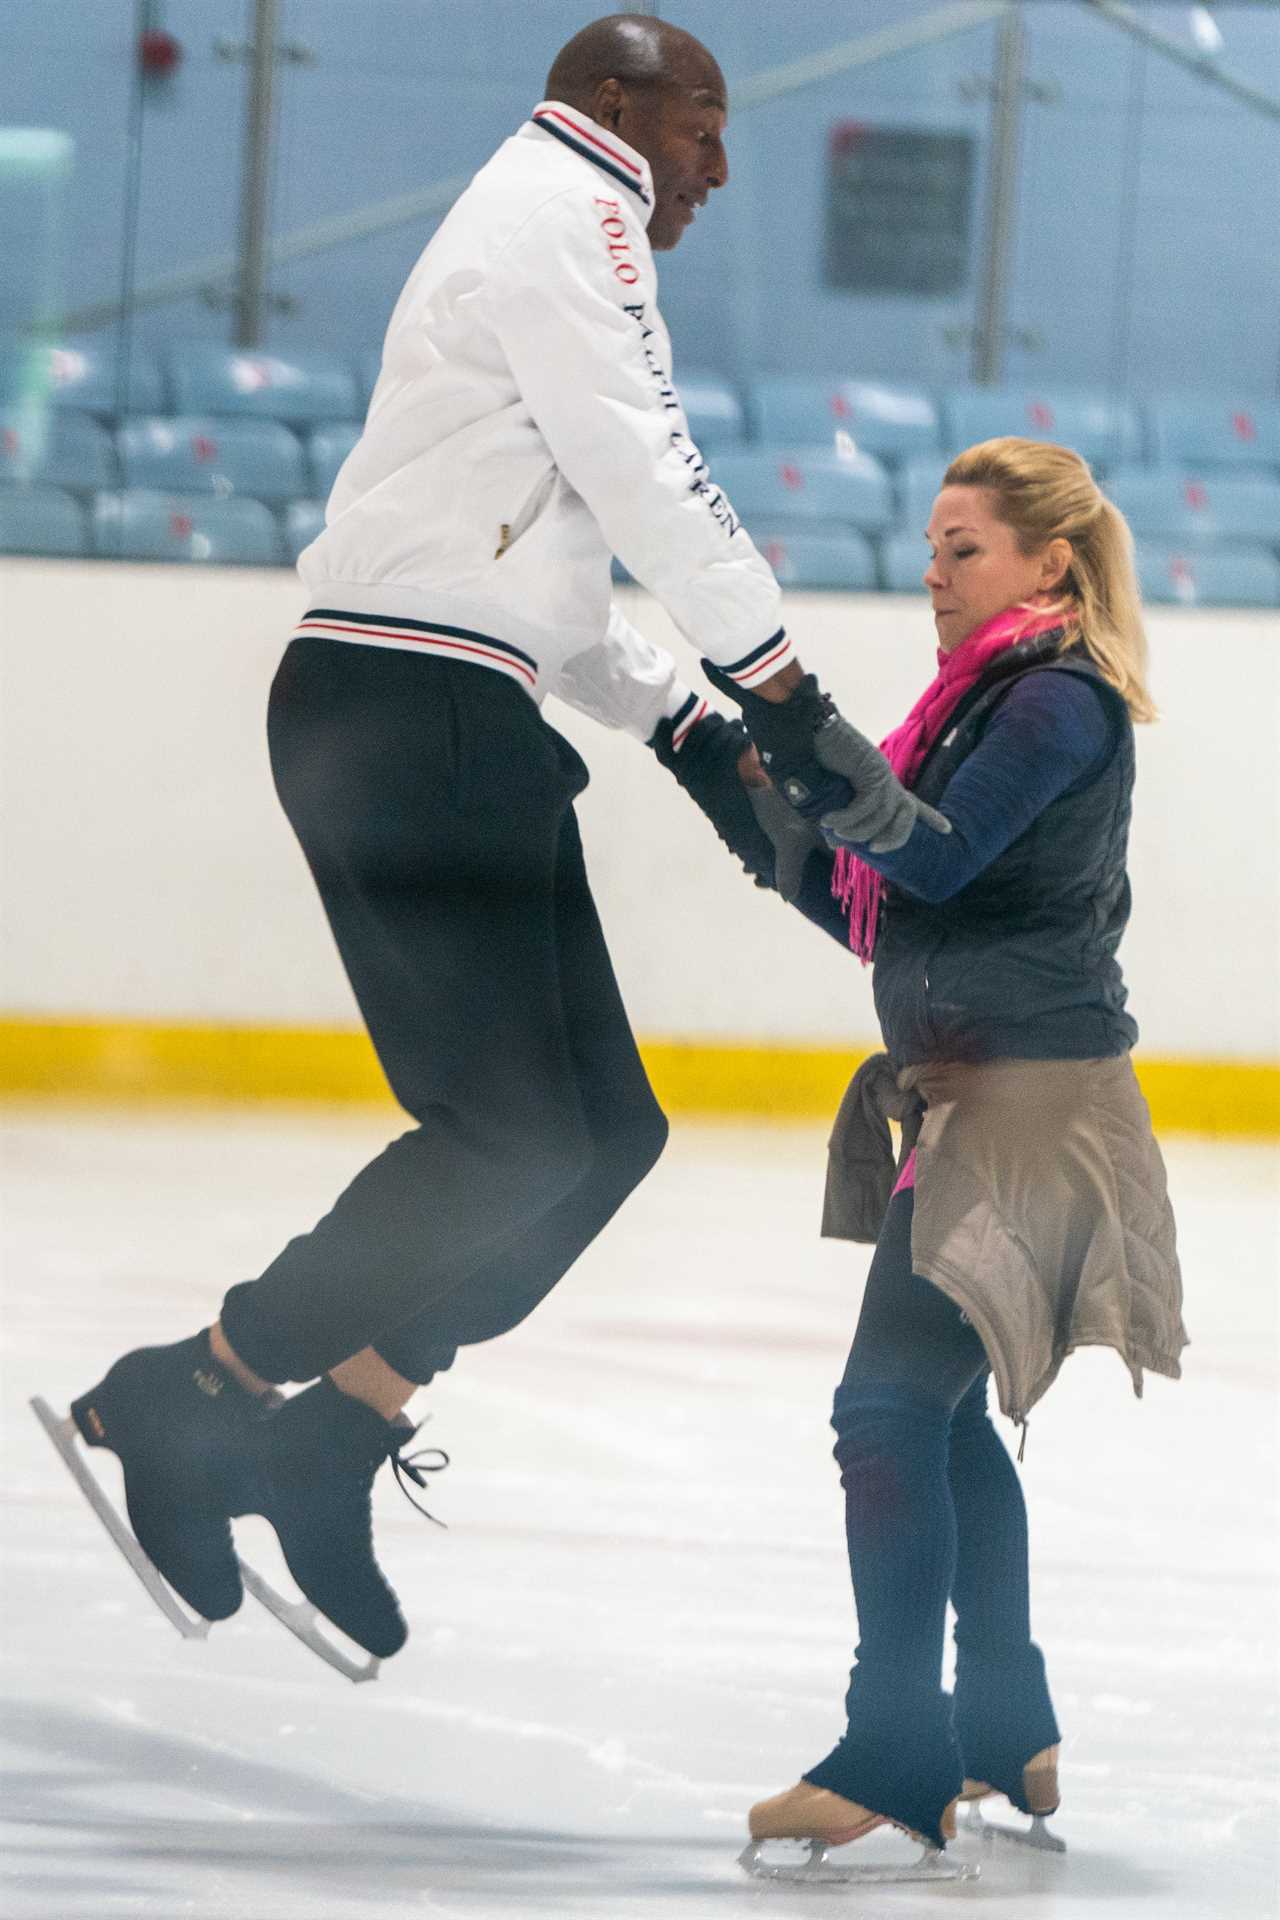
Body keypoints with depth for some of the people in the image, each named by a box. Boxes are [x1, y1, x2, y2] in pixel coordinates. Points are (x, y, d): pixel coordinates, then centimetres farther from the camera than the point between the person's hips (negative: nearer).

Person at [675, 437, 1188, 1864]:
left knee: (892, 1405, -16)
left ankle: (899, 1757, -18)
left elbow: (941, 856, -24)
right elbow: (874, 909, 17)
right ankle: (1006, 1733, 27)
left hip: (1033, 1099, -11)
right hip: (964, 1098, 11)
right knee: (940, 1412, 17)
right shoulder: (992, 701, 18)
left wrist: (830, 755, -34)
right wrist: (772, 802, 6)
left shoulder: (1063, 702, -11)